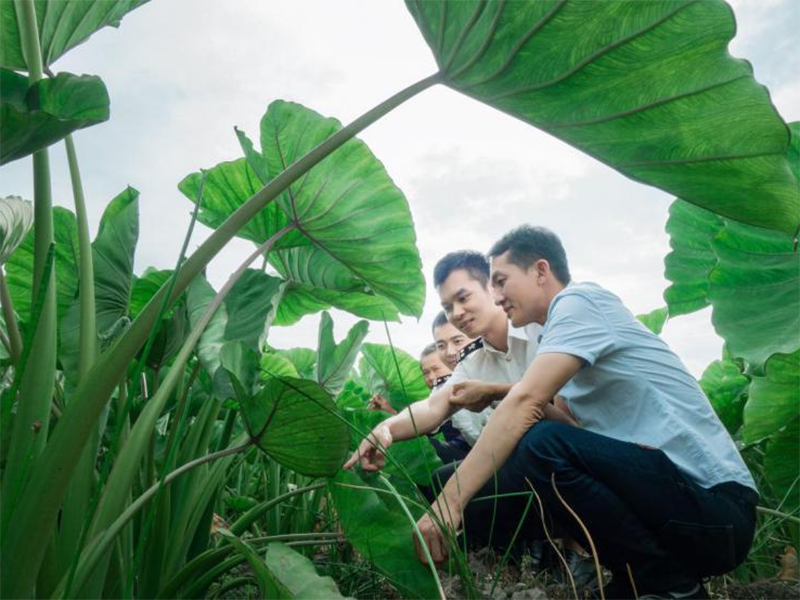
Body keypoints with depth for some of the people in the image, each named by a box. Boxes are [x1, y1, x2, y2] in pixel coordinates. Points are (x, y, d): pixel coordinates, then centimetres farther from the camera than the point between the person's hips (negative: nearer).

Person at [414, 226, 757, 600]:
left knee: (539, 445, -29)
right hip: (671, 489, 9)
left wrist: (449, 502, -25)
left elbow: (526, 401, -25)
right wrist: (490, 397, 2)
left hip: (715, 503, -9)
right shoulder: (563, 326, 15)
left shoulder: (579, 300, -12)